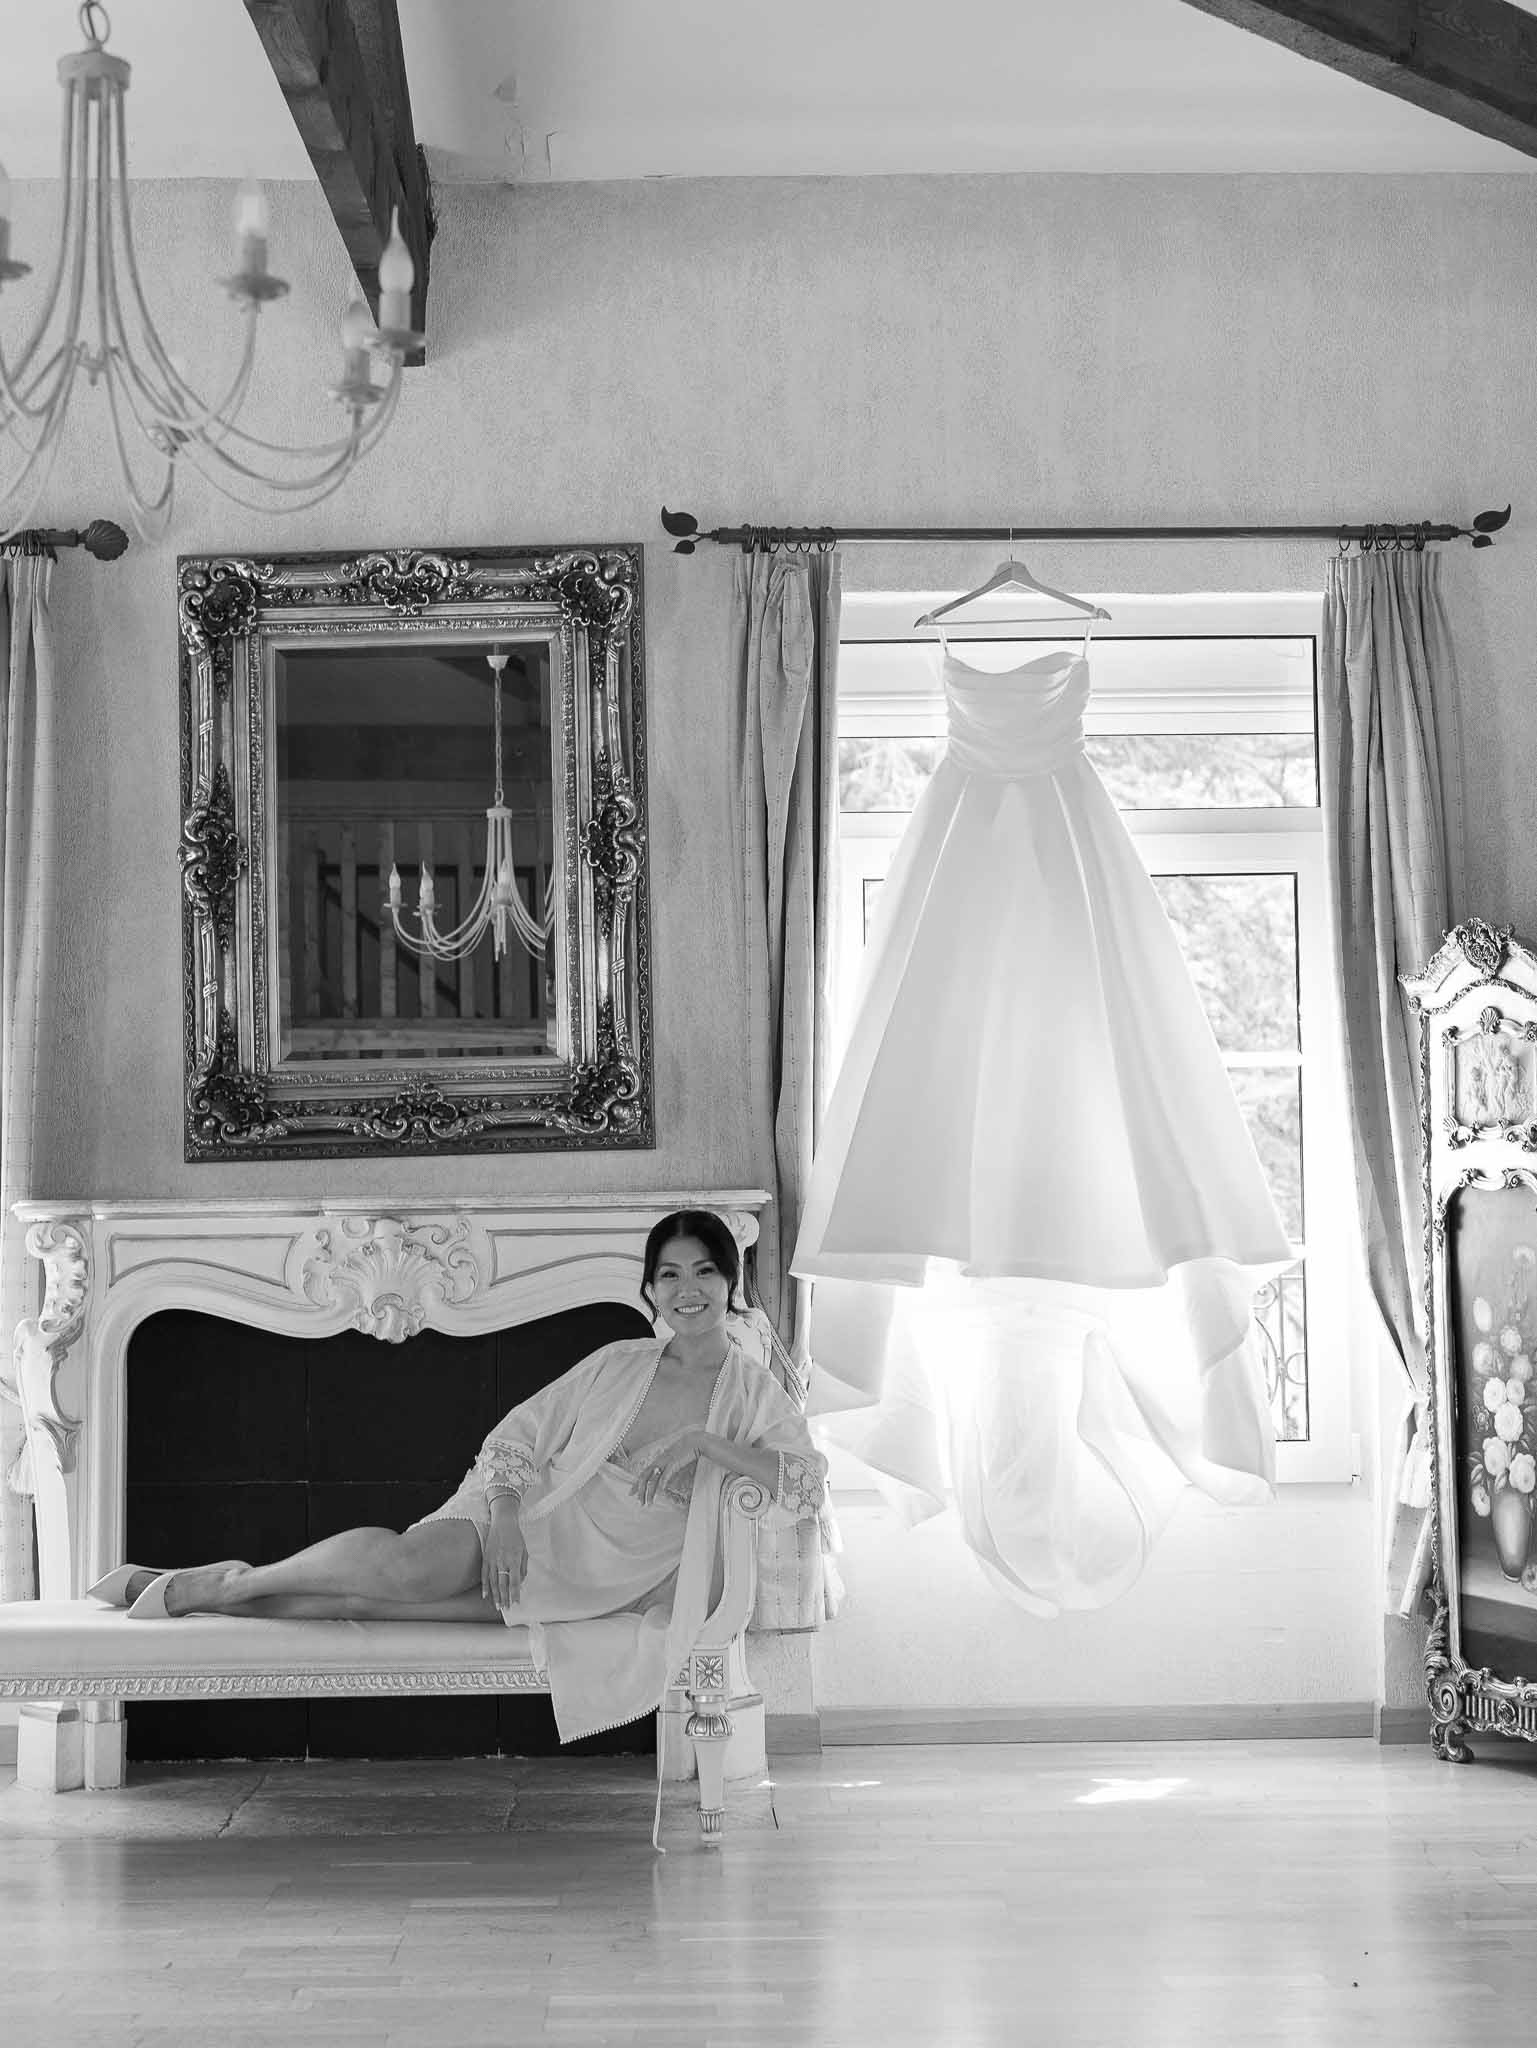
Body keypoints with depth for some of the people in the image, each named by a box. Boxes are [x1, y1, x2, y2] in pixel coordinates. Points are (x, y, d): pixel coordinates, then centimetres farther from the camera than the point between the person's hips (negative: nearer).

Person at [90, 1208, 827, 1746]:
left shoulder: (754, 1392, 3)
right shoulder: (620, 1364, 6)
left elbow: (809, 1484, -11)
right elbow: (516, 1436, 5)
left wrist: (701, 1441, -19)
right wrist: (503, 1516, -13)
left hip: (603, 1586, -1)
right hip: (531, 1522, 1)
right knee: (410, 1564, -33)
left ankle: (221, 1593, -11)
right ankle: (205, 1584, -15)